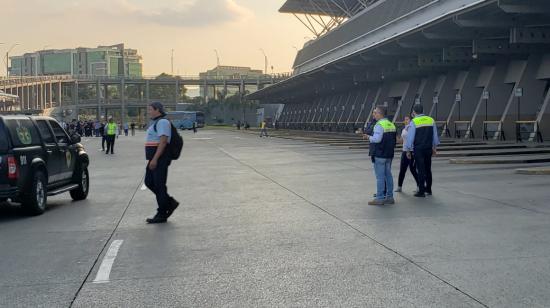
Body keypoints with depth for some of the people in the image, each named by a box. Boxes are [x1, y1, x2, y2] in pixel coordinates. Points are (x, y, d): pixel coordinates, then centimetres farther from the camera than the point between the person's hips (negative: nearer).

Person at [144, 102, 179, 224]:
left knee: (159, 185, -4)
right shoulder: (156, 123, 19)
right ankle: (170, 203, 18)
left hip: (160, 158, -10)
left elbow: (163, 141, -23)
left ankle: (161, 214, 4)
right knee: (149, 182, 11)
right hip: (154, 159, 10)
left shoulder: (162, 122, -14)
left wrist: (155, 159, -26)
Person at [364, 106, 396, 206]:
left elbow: (377, 139, -24)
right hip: (389, 155, 9)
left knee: (380, 177, -5)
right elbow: (394, 140, 19)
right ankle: (389, 197, 16)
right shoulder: (391, 125, 14)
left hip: (380, 155, -9)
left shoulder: (379, 125, -15)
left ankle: (380, 198, -3)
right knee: (388, 175, 12)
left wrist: (369, 137, -8)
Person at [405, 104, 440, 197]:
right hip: (428, 148, 5)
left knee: (421, 170, 0)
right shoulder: (431, 120, 5)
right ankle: (428, 189, 26)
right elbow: (435, 136, 12)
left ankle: (421, 192, 2)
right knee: (428, 169, 16)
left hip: (418, 149, -4)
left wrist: (408, 150, -1)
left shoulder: (414, 122, -9)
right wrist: (434, 148, 21)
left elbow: (410, 137, -8)